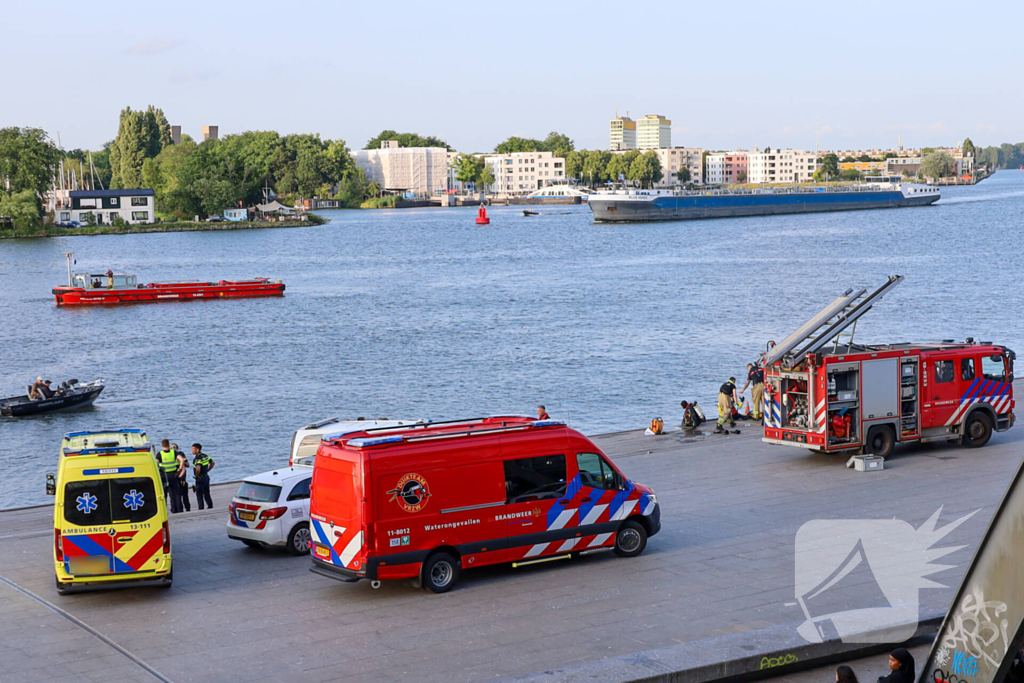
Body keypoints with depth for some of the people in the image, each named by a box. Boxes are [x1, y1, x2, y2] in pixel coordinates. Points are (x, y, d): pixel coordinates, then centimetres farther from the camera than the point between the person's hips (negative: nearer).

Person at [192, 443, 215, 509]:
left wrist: (197, 475, -17)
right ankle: (211, 507, 21)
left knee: (199, 496, 0)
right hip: (206, 477, 8)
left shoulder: (197, 458, -21)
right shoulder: (205, 456, 6)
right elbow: (213, 463, 18)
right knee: (207, 495, 17)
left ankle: (201, 509, 1)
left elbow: (198, 469, -36)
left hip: (200, 479, -8)